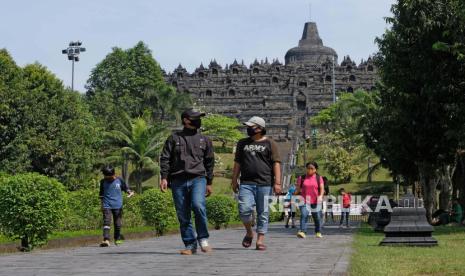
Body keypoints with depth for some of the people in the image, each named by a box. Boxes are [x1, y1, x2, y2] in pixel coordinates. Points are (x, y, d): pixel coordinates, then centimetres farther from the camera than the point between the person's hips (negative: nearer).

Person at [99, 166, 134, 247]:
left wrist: (130, 192, -8)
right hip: (107, 206, -1)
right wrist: (102, 204, 14)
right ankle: (106, 240, -22)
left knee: (118, 224, 8)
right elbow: (101, 194, 14)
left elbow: (126, 188, 12)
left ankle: (117, 239, 25)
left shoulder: (119, 180, 1)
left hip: (118, 206, 1)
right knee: (106, 222, -15)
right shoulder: (103, 182, 4)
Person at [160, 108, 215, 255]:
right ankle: (190, 245, 10)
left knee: (198, 205, -25)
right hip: (178, 181, 1)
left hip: (198, 178, -1)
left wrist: (209, 183, 15)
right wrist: (164, 178, -4)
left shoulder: (204, 140, 15)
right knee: (183, 215, 0)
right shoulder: (174, 138, 11)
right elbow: (165, 159, 7)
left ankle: (203, 239, -10)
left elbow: (210, 162, 19)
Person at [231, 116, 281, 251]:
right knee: (244, 209, -12)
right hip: (246, 184, 2)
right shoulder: (242, 143, 16)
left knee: (262, 213, 1)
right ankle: (249, 233, 12)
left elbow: (276, 164, 0)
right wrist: (234, 180, 13)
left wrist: (277, 182, -9)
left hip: (264, 184, -2)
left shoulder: (269, 143, 5)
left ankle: (260, 240, 6)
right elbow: (237, 163, 19)